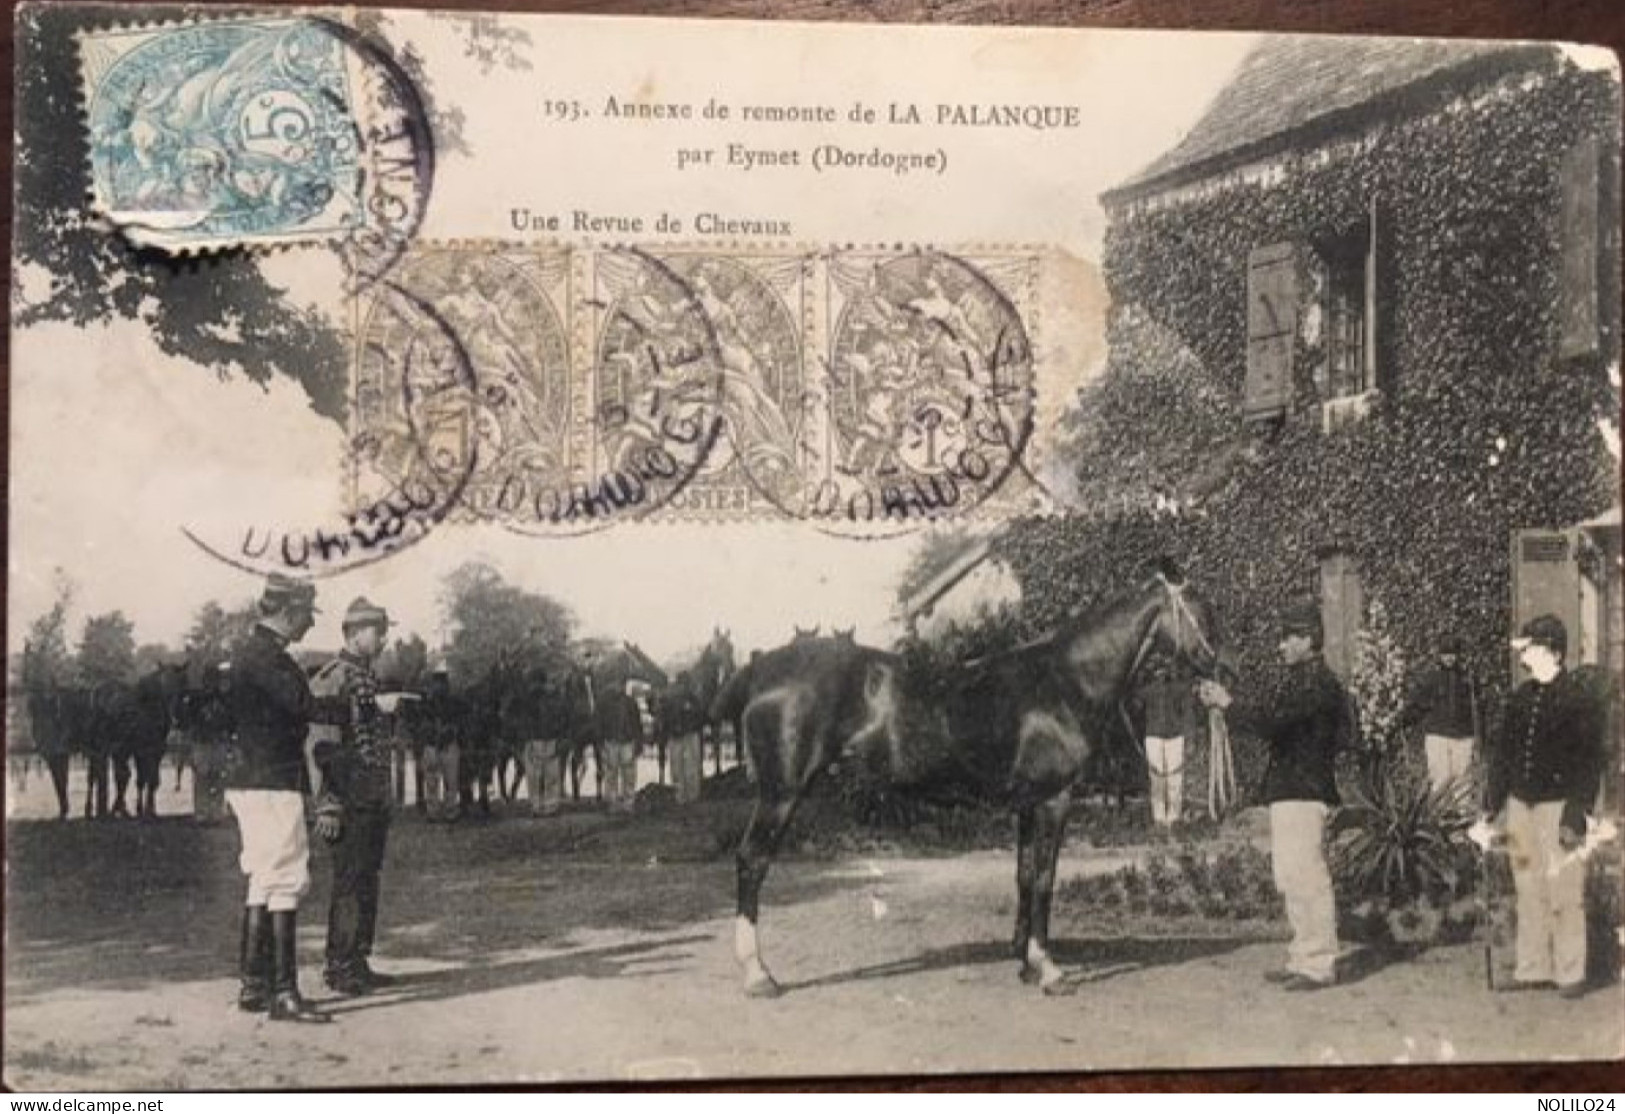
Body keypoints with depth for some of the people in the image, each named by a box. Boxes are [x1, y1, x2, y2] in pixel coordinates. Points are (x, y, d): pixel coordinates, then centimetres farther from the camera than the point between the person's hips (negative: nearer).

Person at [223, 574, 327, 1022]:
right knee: (286, 881, -10)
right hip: (271, 784, -11)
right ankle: (283, 993, -10)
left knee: (264, 881, 15)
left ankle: (253, 985, 21)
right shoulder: (266, 656, -16)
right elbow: (304, 706, -25)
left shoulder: (250, 650, 17)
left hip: (249, 780, 11)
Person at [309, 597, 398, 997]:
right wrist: (328, 806, -20)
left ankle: (358, 963, 18)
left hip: (377, 800, 9)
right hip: (351, 801, -9)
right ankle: (338, 967, 1)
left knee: (367, 882, 11)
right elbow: (322, 746, -16)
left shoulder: (369, 677, 16)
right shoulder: (332, 678, -12)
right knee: (349, 884, -5)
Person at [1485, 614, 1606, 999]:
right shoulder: (1520, 697, 11)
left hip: (1557, 805, -5)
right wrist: (1495, 803, 11)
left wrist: (1576, 815, -14)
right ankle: (1533, 968, 18)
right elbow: (1502, 751, 16)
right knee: (1528, 890, 10)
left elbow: (1589, 762, -9)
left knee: (1564, 894, -3)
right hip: (1520, 804, 6)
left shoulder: (1580, 700, -6)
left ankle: (1570, 972, 7)